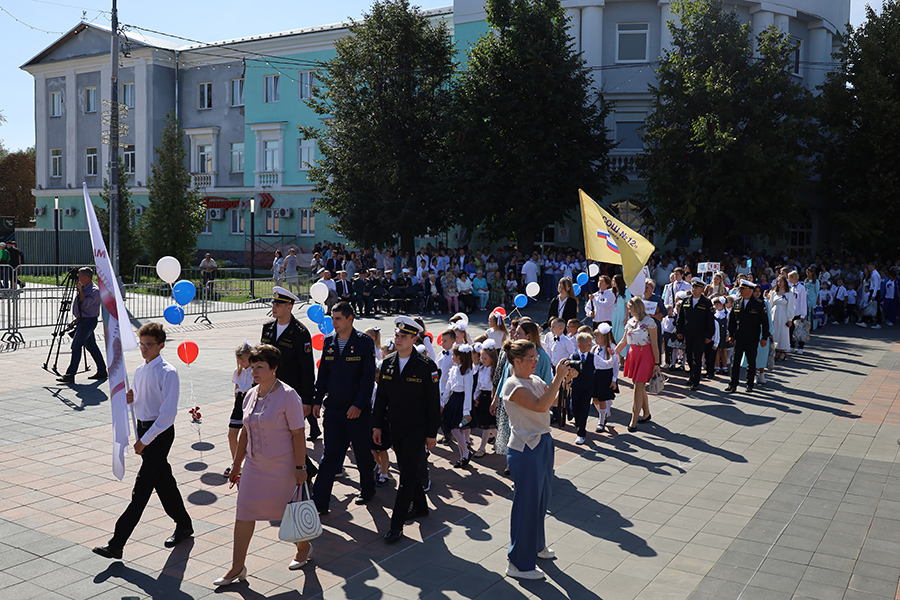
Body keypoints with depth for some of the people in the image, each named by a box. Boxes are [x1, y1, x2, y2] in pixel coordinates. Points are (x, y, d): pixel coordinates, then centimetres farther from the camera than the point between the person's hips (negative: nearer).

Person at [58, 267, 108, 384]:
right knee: (91, 346, 12)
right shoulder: (84, 289, 13)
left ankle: (70, 375, -13)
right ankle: (102, 371, 19)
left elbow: (85, 304, -26)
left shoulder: (94, 291, -16)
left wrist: (80, 290, -21)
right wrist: (78, 318, 18)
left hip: (89, 321, -10)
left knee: (76, 346, -13)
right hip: (83, 320, 10)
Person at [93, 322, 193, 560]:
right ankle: (183, 524, 34)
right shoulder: (139, 371, 9)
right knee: (163, 480, 18)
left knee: (142, 487, -8)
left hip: (160, 432, -8)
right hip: (143, 428, 9)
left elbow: (168, 413, -19)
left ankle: (117, 544, -8)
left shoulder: (168, 373, -15)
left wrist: (145, 440, -19)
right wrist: (129, 399, -5)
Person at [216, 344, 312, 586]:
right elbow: (245, 432, 13)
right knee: (243, 513, 3)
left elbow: (298, 434, -13)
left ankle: (304, 547, 35)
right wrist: (236, 465, 16)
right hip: (254, 465, 6)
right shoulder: (251, 396, 5)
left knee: (289, 509, 8)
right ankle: (237, 567, 12)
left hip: (282, 466, -6)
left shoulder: (288, 396, -14)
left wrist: (300, 467, -15)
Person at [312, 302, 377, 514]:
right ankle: (319, 501, 3)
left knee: (363, 453, 11)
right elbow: (323, 374, 12)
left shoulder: (364, 342, -8)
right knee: (330, 455, 2)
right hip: (333, 407, 3)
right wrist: (317, 401, 8)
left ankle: (367, 490, 32)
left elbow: (368, 376, -11)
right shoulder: (329, 342, 6)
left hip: (358, 409, -3)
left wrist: (358, 405, -16)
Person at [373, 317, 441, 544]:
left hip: (416, 429, -6)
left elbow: (433, 402, -8)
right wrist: (377, 425, 9)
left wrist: (432, 433, -9)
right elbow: (381, 396, 11)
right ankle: (420, 506, 37)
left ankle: (396, 525, -4)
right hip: (395, 429, 6)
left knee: (408, 475, -6)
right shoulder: (387, 363, 4)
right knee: (407, 471, 16)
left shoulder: (426, 366, -11)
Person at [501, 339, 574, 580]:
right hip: (525, 449, -9)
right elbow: (541, 406, -29)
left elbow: (553, 401, 13)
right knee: (527, 503, -1)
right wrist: (558, 377, -27)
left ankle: (536, 545, 41)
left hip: (543, 443, 9)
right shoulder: (513, 385, -18)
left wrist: (564, 379, -2)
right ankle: (519, 564, 11)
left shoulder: (535, 380, 9)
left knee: (542, 498, 20)